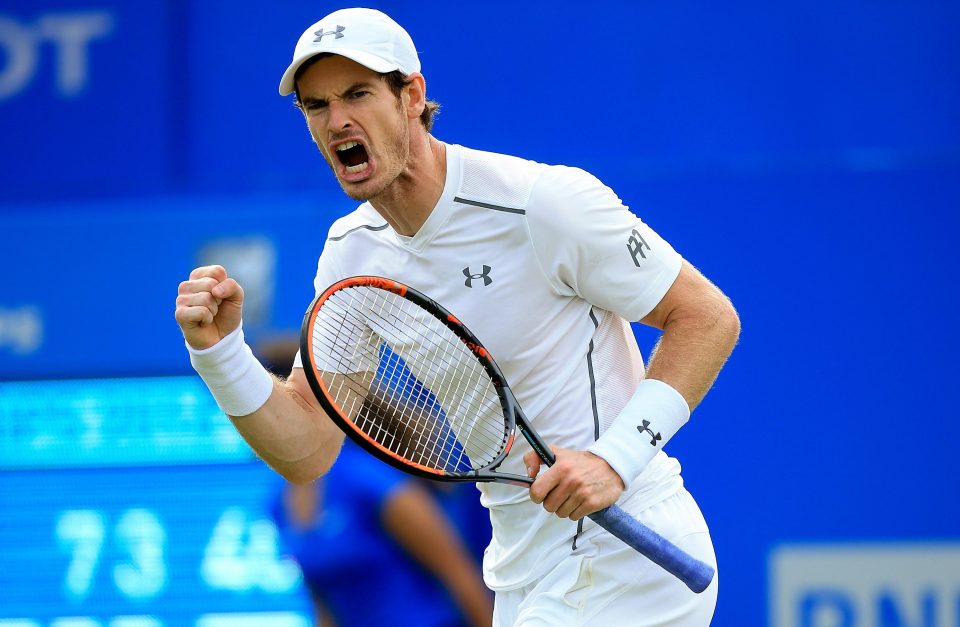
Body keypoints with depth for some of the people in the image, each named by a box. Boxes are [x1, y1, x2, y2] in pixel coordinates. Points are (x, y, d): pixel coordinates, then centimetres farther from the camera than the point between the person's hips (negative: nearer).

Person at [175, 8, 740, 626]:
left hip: (623, 556, -7)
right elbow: (306, 450, 1)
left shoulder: (546, 203, -17)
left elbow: (710, 317, -13)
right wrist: (220, 350, -16)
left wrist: (616, 459, -24)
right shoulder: (350, 252, 4)